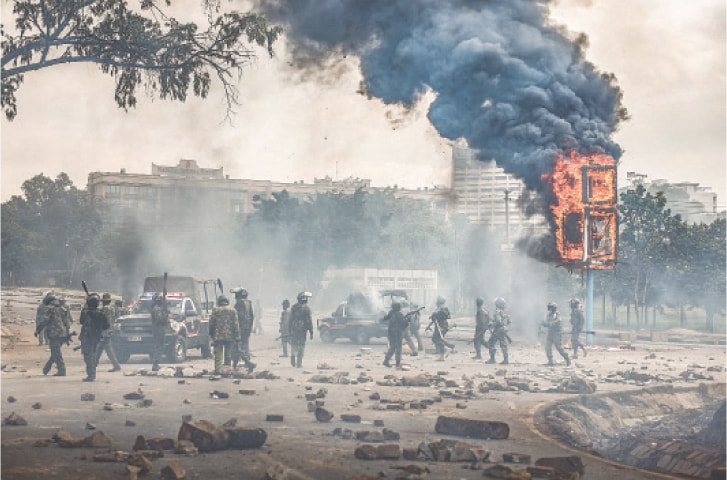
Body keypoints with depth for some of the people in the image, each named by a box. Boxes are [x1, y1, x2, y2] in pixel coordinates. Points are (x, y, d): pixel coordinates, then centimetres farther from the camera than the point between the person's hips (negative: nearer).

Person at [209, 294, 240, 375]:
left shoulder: (215, 310, 1)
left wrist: (211, 335, 14)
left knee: (218, 355, 3)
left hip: (218, 336, -1)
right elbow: (236, 324, -1)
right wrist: (237, 336, 1)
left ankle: (218, 370, -3)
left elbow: (211, 324, 3)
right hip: (229, 336, 1)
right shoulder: (232, 310, 2)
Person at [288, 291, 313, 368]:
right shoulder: (306, 308, -9)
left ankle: (293, 361, 8)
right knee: (301, 346, 1)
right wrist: (311, 333, -7)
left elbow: (290, 320, 9)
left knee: (293, 345, 14)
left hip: (293, 329, 4)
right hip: (302, 330, -4)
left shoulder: (294, 307, 6)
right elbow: (309, 320, -10)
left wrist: (289, 331, 15)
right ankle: (299, 363, -1)